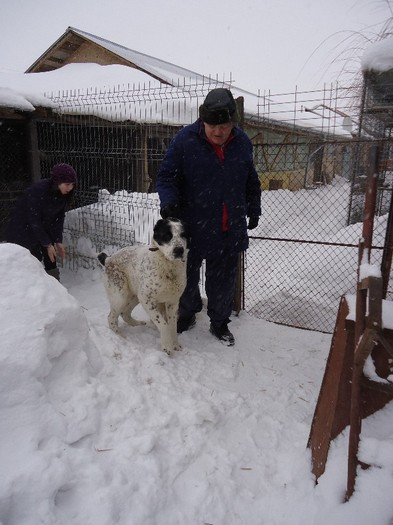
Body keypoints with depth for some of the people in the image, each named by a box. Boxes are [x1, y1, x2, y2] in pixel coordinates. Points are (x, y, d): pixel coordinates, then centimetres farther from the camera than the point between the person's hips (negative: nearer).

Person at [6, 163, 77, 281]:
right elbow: (34, 220, -25)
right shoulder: (38, 190, -30)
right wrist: (47, 244, -22)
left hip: (44, 227, 6)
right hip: (24, 227, -6)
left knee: (51, 259, 3)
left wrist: (58, 241, -10)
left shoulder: (63, 194, -11)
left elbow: (59, 218, -3)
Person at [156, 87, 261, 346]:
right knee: (187, 276, 15)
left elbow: (251, 181, 16)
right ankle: (187, 314, 40)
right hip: (192, 227, -2)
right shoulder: (185, 139, -11)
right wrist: (169, 200, -25)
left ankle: (219, 323, 34)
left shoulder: (242, 142, 2)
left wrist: (254, 210, 20)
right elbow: (167, 176, -7)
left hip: (230, 231, 3)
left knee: (223, 281, 13)